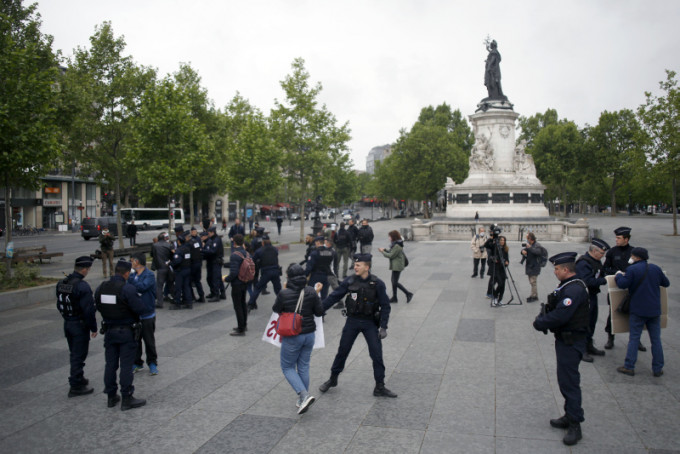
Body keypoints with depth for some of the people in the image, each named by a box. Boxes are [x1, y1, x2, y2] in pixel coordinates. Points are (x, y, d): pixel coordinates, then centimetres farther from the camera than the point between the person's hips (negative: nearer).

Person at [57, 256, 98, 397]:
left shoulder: (61, 283, 3)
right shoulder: (82, 286, -22)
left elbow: (59, 305, 13)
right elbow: (88, 310, -22)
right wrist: (93, 328, -13)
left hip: (67, 323, 8)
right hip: (80, 325, -8)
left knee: (74, 354, 21)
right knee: (79, 355, 2)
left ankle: (79, 379, 37)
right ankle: (75, 387, 8)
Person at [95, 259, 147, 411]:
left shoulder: (101, 288, 0)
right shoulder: (128, 289, -21)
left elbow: (99, 307, 9)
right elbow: (141, 309, -21)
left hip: (109, 331, 6)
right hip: (127, 331, -6)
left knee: (110, 364, 15)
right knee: (126, 365, 1)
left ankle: (111, 396, 24)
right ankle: (127, 399, 7)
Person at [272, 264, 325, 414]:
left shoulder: (284, 294, -19)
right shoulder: (311, 292, -9)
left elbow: (276, 309, -1)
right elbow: (319, 312, -1)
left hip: (292, 337, -4)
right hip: (309, 334, 4)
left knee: (287, 367, 12)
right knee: (304, 366, 18)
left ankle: (304, 395, -7)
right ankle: (302, 401, 26)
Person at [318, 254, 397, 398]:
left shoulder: (377, 284, -12)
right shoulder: (349, 281, -8)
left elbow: (385, 306, -7)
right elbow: (334, 297, -3)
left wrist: (383, 327, -14)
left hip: (370, 323, -1)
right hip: (352, 321, 2)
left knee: (377, 354, -2)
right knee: (342, 351, 11)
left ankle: (380, 388, 11)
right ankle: (333, 379, 31)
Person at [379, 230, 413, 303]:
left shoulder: (397, 246, -21)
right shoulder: (395, 244, 11)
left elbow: (391, 255, -20)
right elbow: (391, 252, 17)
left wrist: (383, 252, -8)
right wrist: (385, 249, 5)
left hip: (397, 266, -11)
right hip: (395, 266, 11)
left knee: (395, 283, -6)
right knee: (393, 281, 14)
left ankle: (408, 294, 2)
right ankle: (394, 297, 22)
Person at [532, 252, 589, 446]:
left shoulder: (574, 290, -23)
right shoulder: (568, 286, 11)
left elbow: (559, 316, -28)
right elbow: (553, 308, 15)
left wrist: (539, 323, -14)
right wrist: (542, 318, -2)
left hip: (571, 343, -10)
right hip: (565, 340, 10)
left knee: (569, 382, -5)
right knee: (565, 380, 18)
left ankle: (575, 425, 4)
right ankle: (569, 416, 30)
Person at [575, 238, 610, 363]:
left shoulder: (596, 261, 10)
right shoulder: (583, 262, -21)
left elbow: (600, 275, 17)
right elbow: (588, 281, -28)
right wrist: (604, 280, -25)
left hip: (592, 295, 10)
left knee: (592, 321, 18)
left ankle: (589, 346, 32)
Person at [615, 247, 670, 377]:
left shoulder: (632, 269, -11)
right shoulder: (655, 268, 4)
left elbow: (622, 284, -15)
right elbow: (666, 283, 15)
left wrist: (619, 276, 4)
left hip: (638, 310, -4)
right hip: (655, 310, 4)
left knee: (634, 338, 2)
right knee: (656, 339, 9)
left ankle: (629, 367, 3)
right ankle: (657, 369, 13)